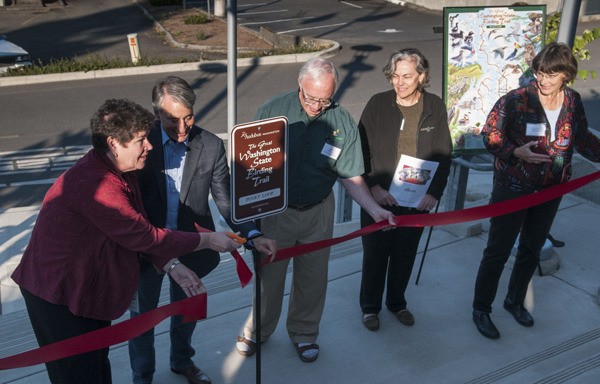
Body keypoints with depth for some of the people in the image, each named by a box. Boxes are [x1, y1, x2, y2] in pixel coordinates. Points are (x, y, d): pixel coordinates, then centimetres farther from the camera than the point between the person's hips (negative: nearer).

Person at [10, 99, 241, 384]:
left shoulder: (122, 172, 2)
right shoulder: (93, 184, -31)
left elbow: (138, 231, 4)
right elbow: (144, 236, -28)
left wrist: (172, 266, -8)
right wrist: (207, 240, -19)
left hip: (93, 288, 9)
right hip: (59, 296, -9)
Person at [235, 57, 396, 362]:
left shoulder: (342, 123, -10)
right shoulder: (273, 111, -13)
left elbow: (350, 176, -4)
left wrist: (375, 209, -15)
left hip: (317, 212, 1)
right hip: (275, 209, -1)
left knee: (312, 277, 15)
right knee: (269, 274, 13)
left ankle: (304, 332, 39)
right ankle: (258, 330, 38)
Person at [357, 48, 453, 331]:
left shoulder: (435, 108, -3)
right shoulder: (377, 104, -9)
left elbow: (444, 155, 2)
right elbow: (361, 150, -6)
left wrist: (434, 193, -8)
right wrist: (372, 186, -15)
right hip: (378, 198, -2)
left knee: (405, 255, 16)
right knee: (375, 254, 11)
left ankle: (397, 302, 39)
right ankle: (370, 306, 31)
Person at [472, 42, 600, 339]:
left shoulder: (573, 102, -3)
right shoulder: (516, 100, -18)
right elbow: (490, 136, -14)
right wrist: (516, 152, -30)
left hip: (550, 191, 5)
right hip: (512, 188, -5)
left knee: (532, 249, 19)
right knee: (498, 251, 3)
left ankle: (515, 301, 40)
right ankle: (481, 309, 21)